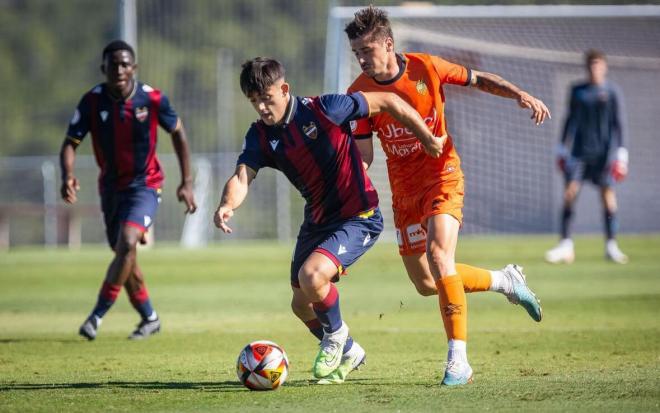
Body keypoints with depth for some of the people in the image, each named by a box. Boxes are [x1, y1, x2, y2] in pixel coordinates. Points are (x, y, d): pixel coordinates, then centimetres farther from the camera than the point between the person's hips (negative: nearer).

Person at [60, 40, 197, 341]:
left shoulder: (152, 99, -14)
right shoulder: (92, 101, -12)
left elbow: (178, 133, 3)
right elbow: (70, 143, -10)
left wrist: (187, 183, 2)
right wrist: (67, 176, -31)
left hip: (144, 186, -3)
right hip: (111, 188, 3)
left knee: (127, 243, -25)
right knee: (124, 257, 12)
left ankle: (97, 315, -19)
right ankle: (149, 318, 31)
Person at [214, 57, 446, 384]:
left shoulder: (323, 110, -20)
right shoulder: (260, 135, -5)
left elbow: (387, 102, -11)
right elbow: (242, 176, -21)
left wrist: (429, 140, -3)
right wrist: (227, 204, -44)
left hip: (360, 217, -7)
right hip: (317, 220, 7)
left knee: (311, 275, -28)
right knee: (302, 305, 13)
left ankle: (336, 333, 3)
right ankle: (348, 353, 41)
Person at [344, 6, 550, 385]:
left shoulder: (426, 68, -12)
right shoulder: (359, 93, -9)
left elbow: (478, 80, 3)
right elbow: (363, 155, -6)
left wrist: (521, 94, -12)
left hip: (442, 176, -4)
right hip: (403, 189, 4)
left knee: (439, 257, -26)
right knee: (426, 284, 7)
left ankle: (459, 360, -22)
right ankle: (505, 280, 32)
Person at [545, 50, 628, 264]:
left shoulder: (611, 92, 4)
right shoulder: (578, 91, 11)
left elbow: (616, 123, 3)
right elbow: (571, 120, 15)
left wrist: (620, 152, -3)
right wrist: (563, 148, 12)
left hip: (603, 152, -2)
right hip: (579, 149, 2)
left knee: (608, 194, -2)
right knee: (569, 192, -7)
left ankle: (611, 246, 6)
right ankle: (565, 245, -5)